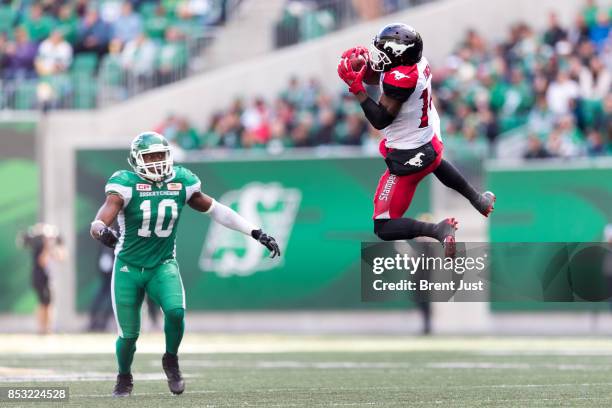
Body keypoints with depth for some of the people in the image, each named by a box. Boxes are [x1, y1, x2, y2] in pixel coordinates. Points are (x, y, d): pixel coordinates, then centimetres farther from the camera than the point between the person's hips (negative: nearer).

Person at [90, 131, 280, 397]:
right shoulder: (126, 184, -17)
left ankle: (171, 360, 4)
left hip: (163, 265, 2)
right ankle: (124, 377, 33)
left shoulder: (181, 182, -5)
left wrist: (256, 233, 4)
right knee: (129, 333, 1)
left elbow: (215, 210, 6)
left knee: (175, 311, -25)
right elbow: (98, 224, -28)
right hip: (129, 267, -2)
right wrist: (102, 232, -54)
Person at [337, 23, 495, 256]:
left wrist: (355, 85, -27)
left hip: (408, 160, -9)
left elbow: (380, 120, -26)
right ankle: (478, 200, 57)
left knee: (383, 228, -3)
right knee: (435, 162, 48)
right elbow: (376, 78, 8)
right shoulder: (418, 62, -7)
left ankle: (439, 230, -19)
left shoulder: (400, 79, -33)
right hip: (430, 141, 9)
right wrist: (364, 65, -11)